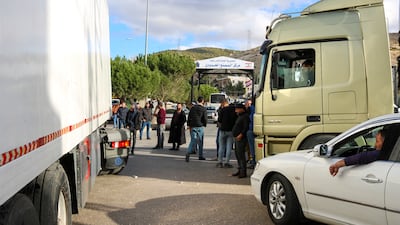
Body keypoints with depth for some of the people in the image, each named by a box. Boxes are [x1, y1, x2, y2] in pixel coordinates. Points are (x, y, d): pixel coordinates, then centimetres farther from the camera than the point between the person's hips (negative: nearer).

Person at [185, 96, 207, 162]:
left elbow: (189, 117, 7)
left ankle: (188, 153, -21)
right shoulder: (203, 109, -6)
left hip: (193, 127, 3)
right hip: (200, 127, -3)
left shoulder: (192, 107, 6)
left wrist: (189, 125, 12)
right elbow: (205, 118, -7)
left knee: (193, 141, 0)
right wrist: (205, 125, 11)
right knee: (200, 142, 9)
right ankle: (200, 156, 16)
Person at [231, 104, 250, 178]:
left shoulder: (245, 116, -12)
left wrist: (241, 135, -28)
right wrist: (236, 136, 15)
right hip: (237, 138, 11)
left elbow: (246, 127, -21)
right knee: (237, 154, 14)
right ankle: (240, 170, 22)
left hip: (241, 138, -11)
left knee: (241, 155, -10)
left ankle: (243, 172, -7)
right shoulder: (240, 116, 19)